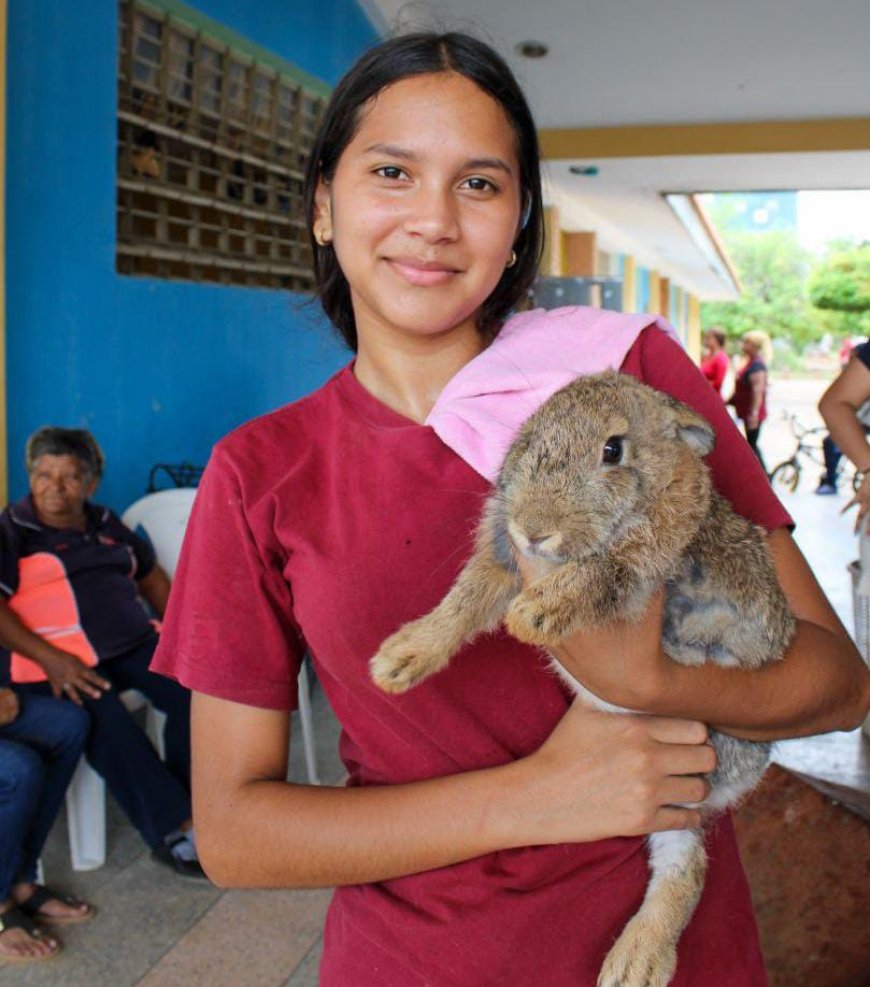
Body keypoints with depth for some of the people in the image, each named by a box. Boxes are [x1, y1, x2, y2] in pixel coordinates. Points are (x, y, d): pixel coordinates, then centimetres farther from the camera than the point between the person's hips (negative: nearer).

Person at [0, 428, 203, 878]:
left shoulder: (107, 525, 20)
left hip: (133, 643, 5)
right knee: (108, 728, -31)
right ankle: (178, 831, -24)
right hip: (61, 663, -5)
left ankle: (183, 802, -13)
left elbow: (150, 576, 30)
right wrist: (51, 661, -19)